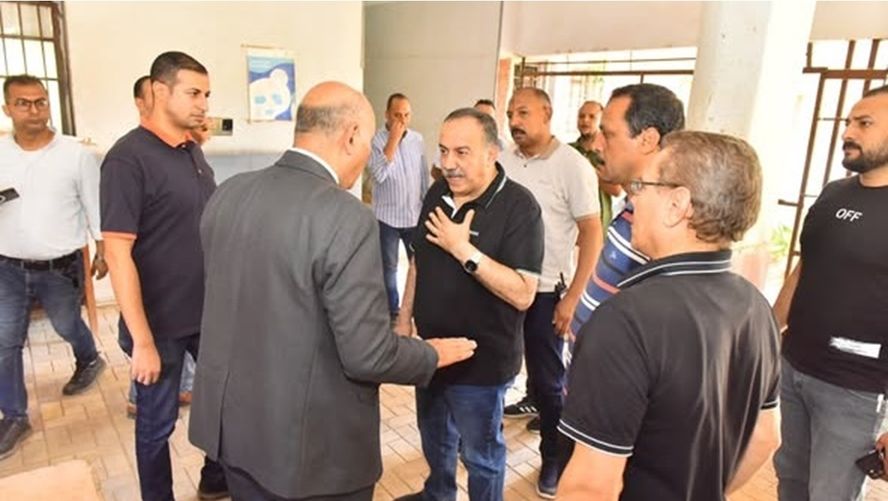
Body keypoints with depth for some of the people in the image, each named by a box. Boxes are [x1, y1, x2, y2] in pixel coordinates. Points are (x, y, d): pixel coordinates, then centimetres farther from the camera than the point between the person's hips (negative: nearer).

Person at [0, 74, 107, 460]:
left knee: (67, 327, 18)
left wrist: (103, 254, 1)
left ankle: (89, 361, 50)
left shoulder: (76, 154, -9)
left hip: (61, 267, -2)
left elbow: (95, 208, -2)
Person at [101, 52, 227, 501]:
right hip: (161, 323, -7)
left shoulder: (193, 150, 5)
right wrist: (142, 340, -20)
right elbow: (118, 254, -19)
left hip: (210, 312, 7)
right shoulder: (128, 158, -16)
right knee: (157, 423, 11)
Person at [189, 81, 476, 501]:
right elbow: (368, 355, -23)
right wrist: (434, 354, -4)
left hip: (232, 425, 7)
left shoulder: (228, 193, -2)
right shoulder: (346, 217, -25)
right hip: (311, 446, -6)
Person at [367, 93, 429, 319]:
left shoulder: (418, 139, 3)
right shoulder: (376, 140, -10)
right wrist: (393, 139, -24)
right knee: (389, 266, 11)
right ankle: (391, 309, 25)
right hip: (388, 216, -3)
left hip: (415, 215, 3)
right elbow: (378, 175, -24)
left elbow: (424, 175, 10)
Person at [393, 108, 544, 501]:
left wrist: (464, 251, -30)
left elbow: (523, 294, -26)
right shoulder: (437, 193, 0)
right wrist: (404, 319, 10)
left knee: (480, 453, 15)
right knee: (434, 435, 28)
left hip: (481, 360, -7)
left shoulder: (518, 206, -21)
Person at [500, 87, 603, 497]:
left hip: (546, 291, -3)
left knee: (546, 381, 9)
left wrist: (572, 298, -13)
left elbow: (592, 234, -10)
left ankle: (554, 457, 32)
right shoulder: (502, 160, 1)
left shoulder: (572, 165, -10)